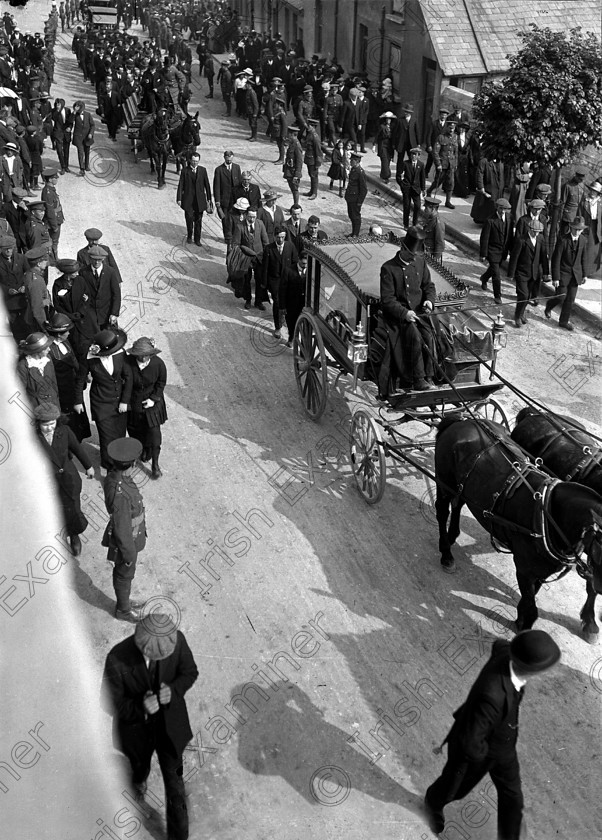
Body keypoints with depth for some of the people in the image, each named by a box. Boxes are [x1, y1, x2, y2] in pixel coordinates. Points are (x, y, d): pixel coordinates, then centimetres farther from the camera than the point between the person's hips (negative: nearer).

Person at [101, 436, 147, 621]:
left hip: (127, 533, 8)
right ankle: (123, 610, 42)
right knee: (124, 576, 18)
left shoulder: (112, 475, -14)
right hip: (126, 541, -8)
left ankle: (123, 603, 51)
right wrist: (129, 554, -15)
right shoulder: (121, 495, -41)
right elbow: (121, 529, -29)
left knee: (123, 574, 28)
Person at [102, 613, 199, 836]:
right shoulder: (118, 659, -33)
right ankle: (139, 779, 70)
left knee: (175, 786, 11)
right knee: (140, 765, 32)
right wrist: (140, 707, -38)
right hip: (136, 729, 0)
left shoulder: (177, 639, -27)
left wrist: (174, 690, -29)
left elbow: (190, 673, -8)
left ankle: (178, 835, 37)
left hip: (170, 727, 0)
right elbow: (111, 704, -20)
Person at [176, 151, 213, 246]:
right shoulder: (185, 170, -2)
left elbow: (207, 184, 7)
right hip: (188, 199, -1)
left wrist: (209, 198, 8)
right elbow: (181, 185, -2)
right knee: (189, 218, -2)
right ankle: (189, 236, 20)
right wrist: (179, 198, -7)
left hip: (200, 199, 1)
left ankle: (197, 239, 19)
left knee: (198, 220, 6)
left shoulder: (203, 170, 3)